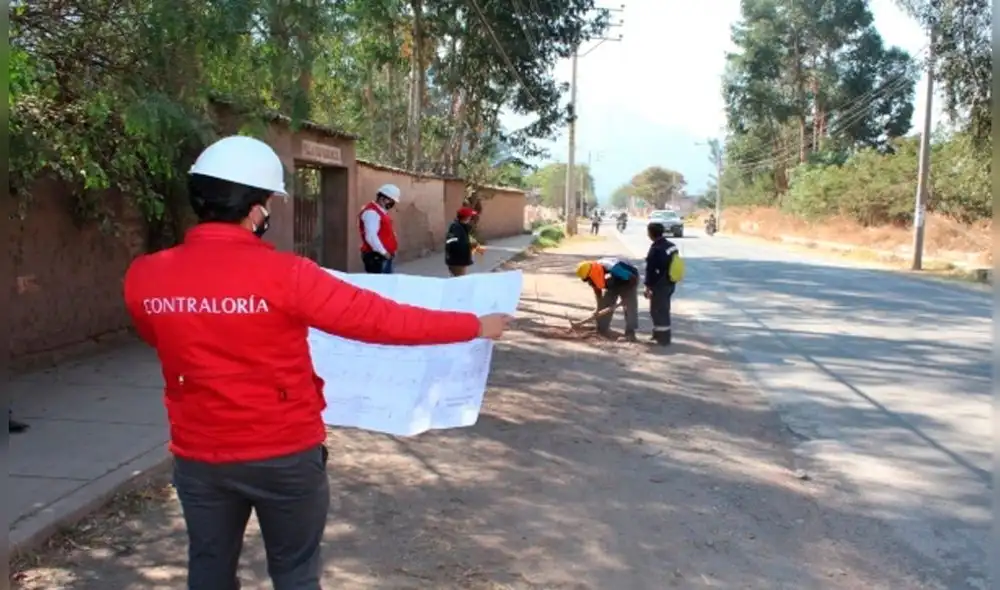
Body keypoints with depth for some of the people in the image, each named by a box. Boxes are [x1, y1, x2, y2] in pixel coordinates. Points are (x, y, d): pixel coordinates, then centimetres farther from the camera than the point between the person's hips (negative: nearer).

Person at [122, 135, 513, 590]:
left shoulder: (144, 278, -7)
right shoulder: (282, 275, -21)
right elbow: (379, 320, -18)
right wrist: (476, 326, -8)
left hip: (200, 457, 4)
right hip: (285, 455, -3)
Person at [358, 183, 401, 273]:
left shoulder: (381, 212, 18)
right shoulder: (371, 212, -16)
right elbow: (371, 236, -24)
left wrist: (390, 252, 14)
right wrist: (383, 252, -20)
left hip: (385, 256, 11)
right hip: (376, 256, -11)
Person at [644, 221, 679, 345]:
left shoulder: (656, 249, -21)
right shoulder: (671, 245, 6)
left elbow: (651, 270, -19)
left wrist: (648, 286, -11)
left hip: (660, 285, -9)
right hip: (670, 283, 9)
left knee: (658, 311, 1)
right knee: (663, 310, 19)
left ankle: (662, 338, 6)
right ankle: (659, 334, 30)